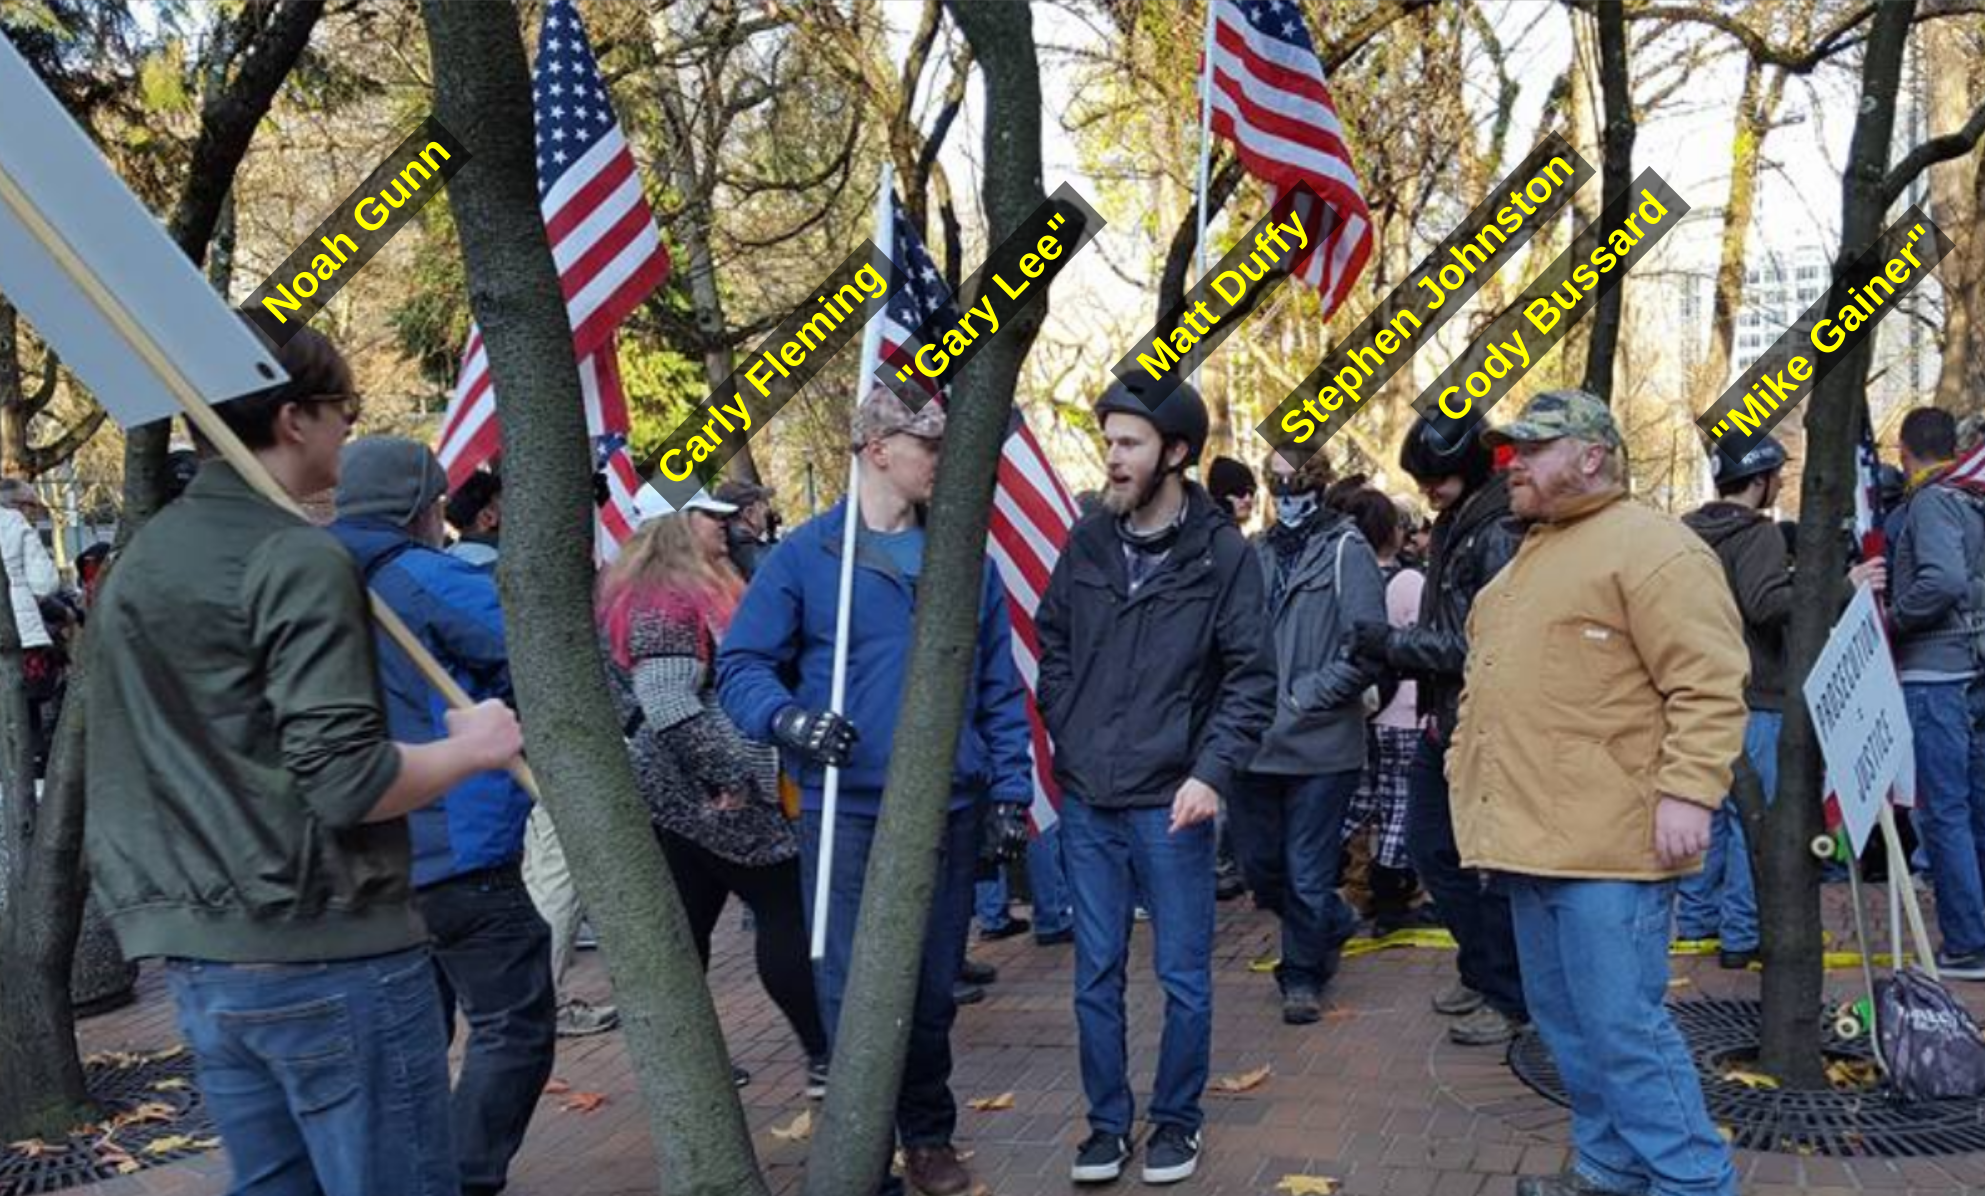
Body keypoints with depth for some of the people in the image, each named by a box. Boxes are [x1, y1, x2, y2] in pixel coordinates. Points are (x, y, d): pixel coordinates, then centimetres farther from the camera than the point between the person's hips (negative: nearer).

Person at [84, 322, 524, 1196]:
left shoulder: (138, 562, 12)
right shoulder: (301, 559, -15)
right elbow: (348, 782, -22)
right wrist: (473, 747, -8)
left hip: (198, 956, 9)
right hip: (326, 954, -8)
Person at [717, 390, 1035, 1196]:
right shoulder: (804, 555, -4)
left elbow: (999, 687, 10)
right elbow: (740, 665, -3)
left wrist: (1011, 787, 4)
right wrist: (788, 718, -23)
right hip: (846, 812, -3)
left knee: (933, 987, 16)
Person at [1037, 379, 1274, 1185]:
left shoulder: (1222, 553, -7)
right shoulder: (1086, 543, 4)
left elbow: (1252, 677, -7)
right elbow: (1052, 645, 14)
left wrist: (1212, 772, -16)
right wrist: (1067, 740, 6)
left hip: (1171, 801, -3)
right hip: (1087, 800, 3)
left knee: (1183, 976, 9)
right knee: (1096, 974, 12)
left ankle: (1177, 1118, 29)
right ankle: (1107, 1120, 28)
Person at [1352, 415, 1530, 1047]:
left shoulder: (1500, 534, -16)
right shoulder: (1454, 528, 13)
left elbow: (1481, 644, -21)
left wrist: (1393, 643, -16)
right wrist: (1395, 649, 1)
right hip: (1444, 722, 9)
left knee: (1494, 862, 2)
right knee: (1430, 846, 16)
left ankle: (1508, 997, 17)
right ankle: (1482, 968, 33)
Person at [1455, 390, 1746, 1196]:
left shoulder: (1650, 546, -10)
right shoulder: (1530, 555, 20)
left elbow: (1709, 685, -17)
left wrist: (1688, 791, -24)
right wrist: (1469, 771, 23)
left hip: (1605, 839, -9)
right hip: (1532, 833, 9)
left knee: (1623, 1025, -5)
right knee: (1566, 1020, 16)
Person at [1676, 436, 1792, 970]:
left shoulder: (1687, 531, 11)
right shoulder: (1758, 534, -13)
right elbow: (1765, 604, -26)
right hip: (1752, 697, -8)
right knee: (1753, 817, -1)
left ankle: (1696, 916, 22)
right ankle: (1741, 935, 2)